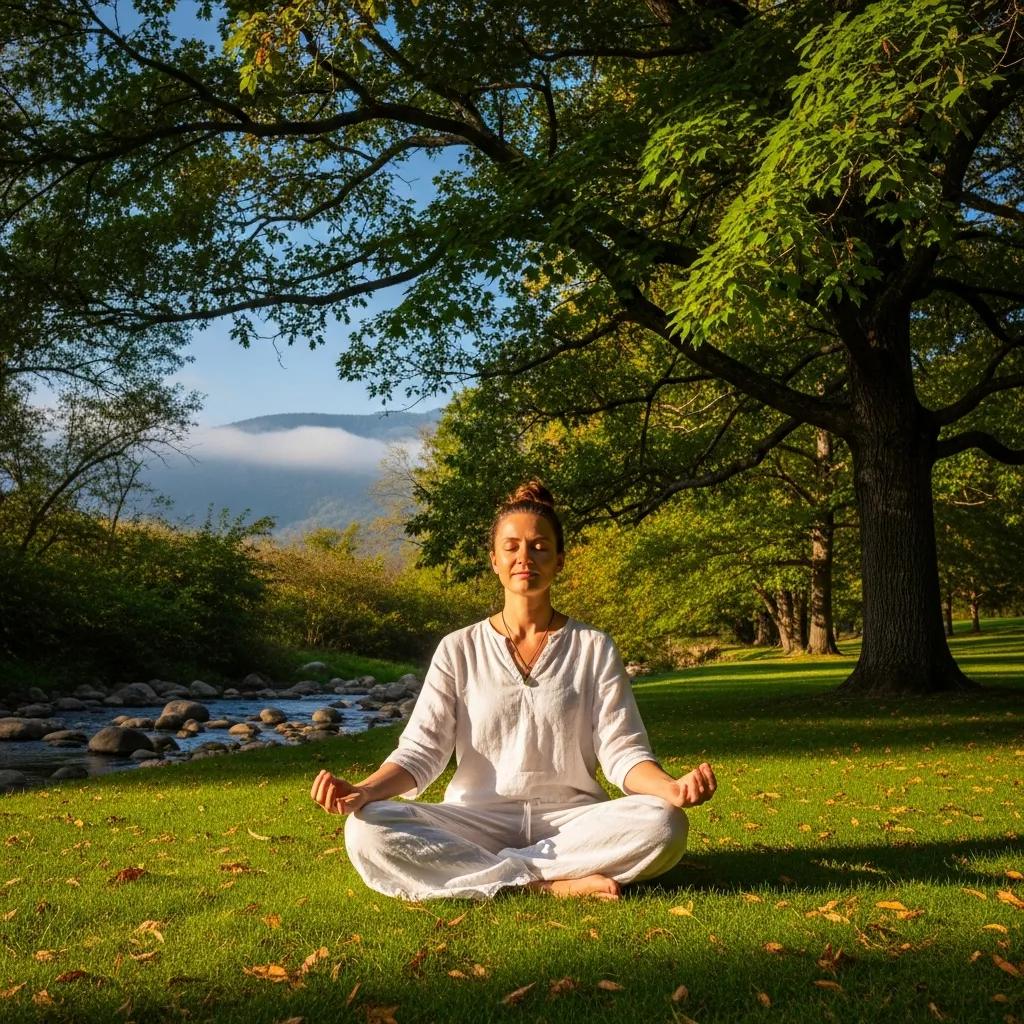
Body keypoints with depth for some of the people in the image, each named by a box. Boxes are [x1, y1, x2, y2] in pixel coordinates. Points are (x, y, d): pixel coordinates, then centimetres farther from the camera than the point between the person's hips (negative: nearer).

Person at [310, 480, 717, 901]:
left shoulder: (594, 649, 6)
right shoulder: (459, 650, 6)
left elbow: (622, 750, -2)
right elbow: (421, 749, -1)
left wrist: (671, 788, -25)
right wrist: (363, 791, -22)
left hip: (571, 820, 0)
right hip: (476, 822, 0)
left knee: (662, 825, -30)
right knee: (367, 831, -27)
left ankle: (486, 872, -22)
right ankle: (552, 885, -26)